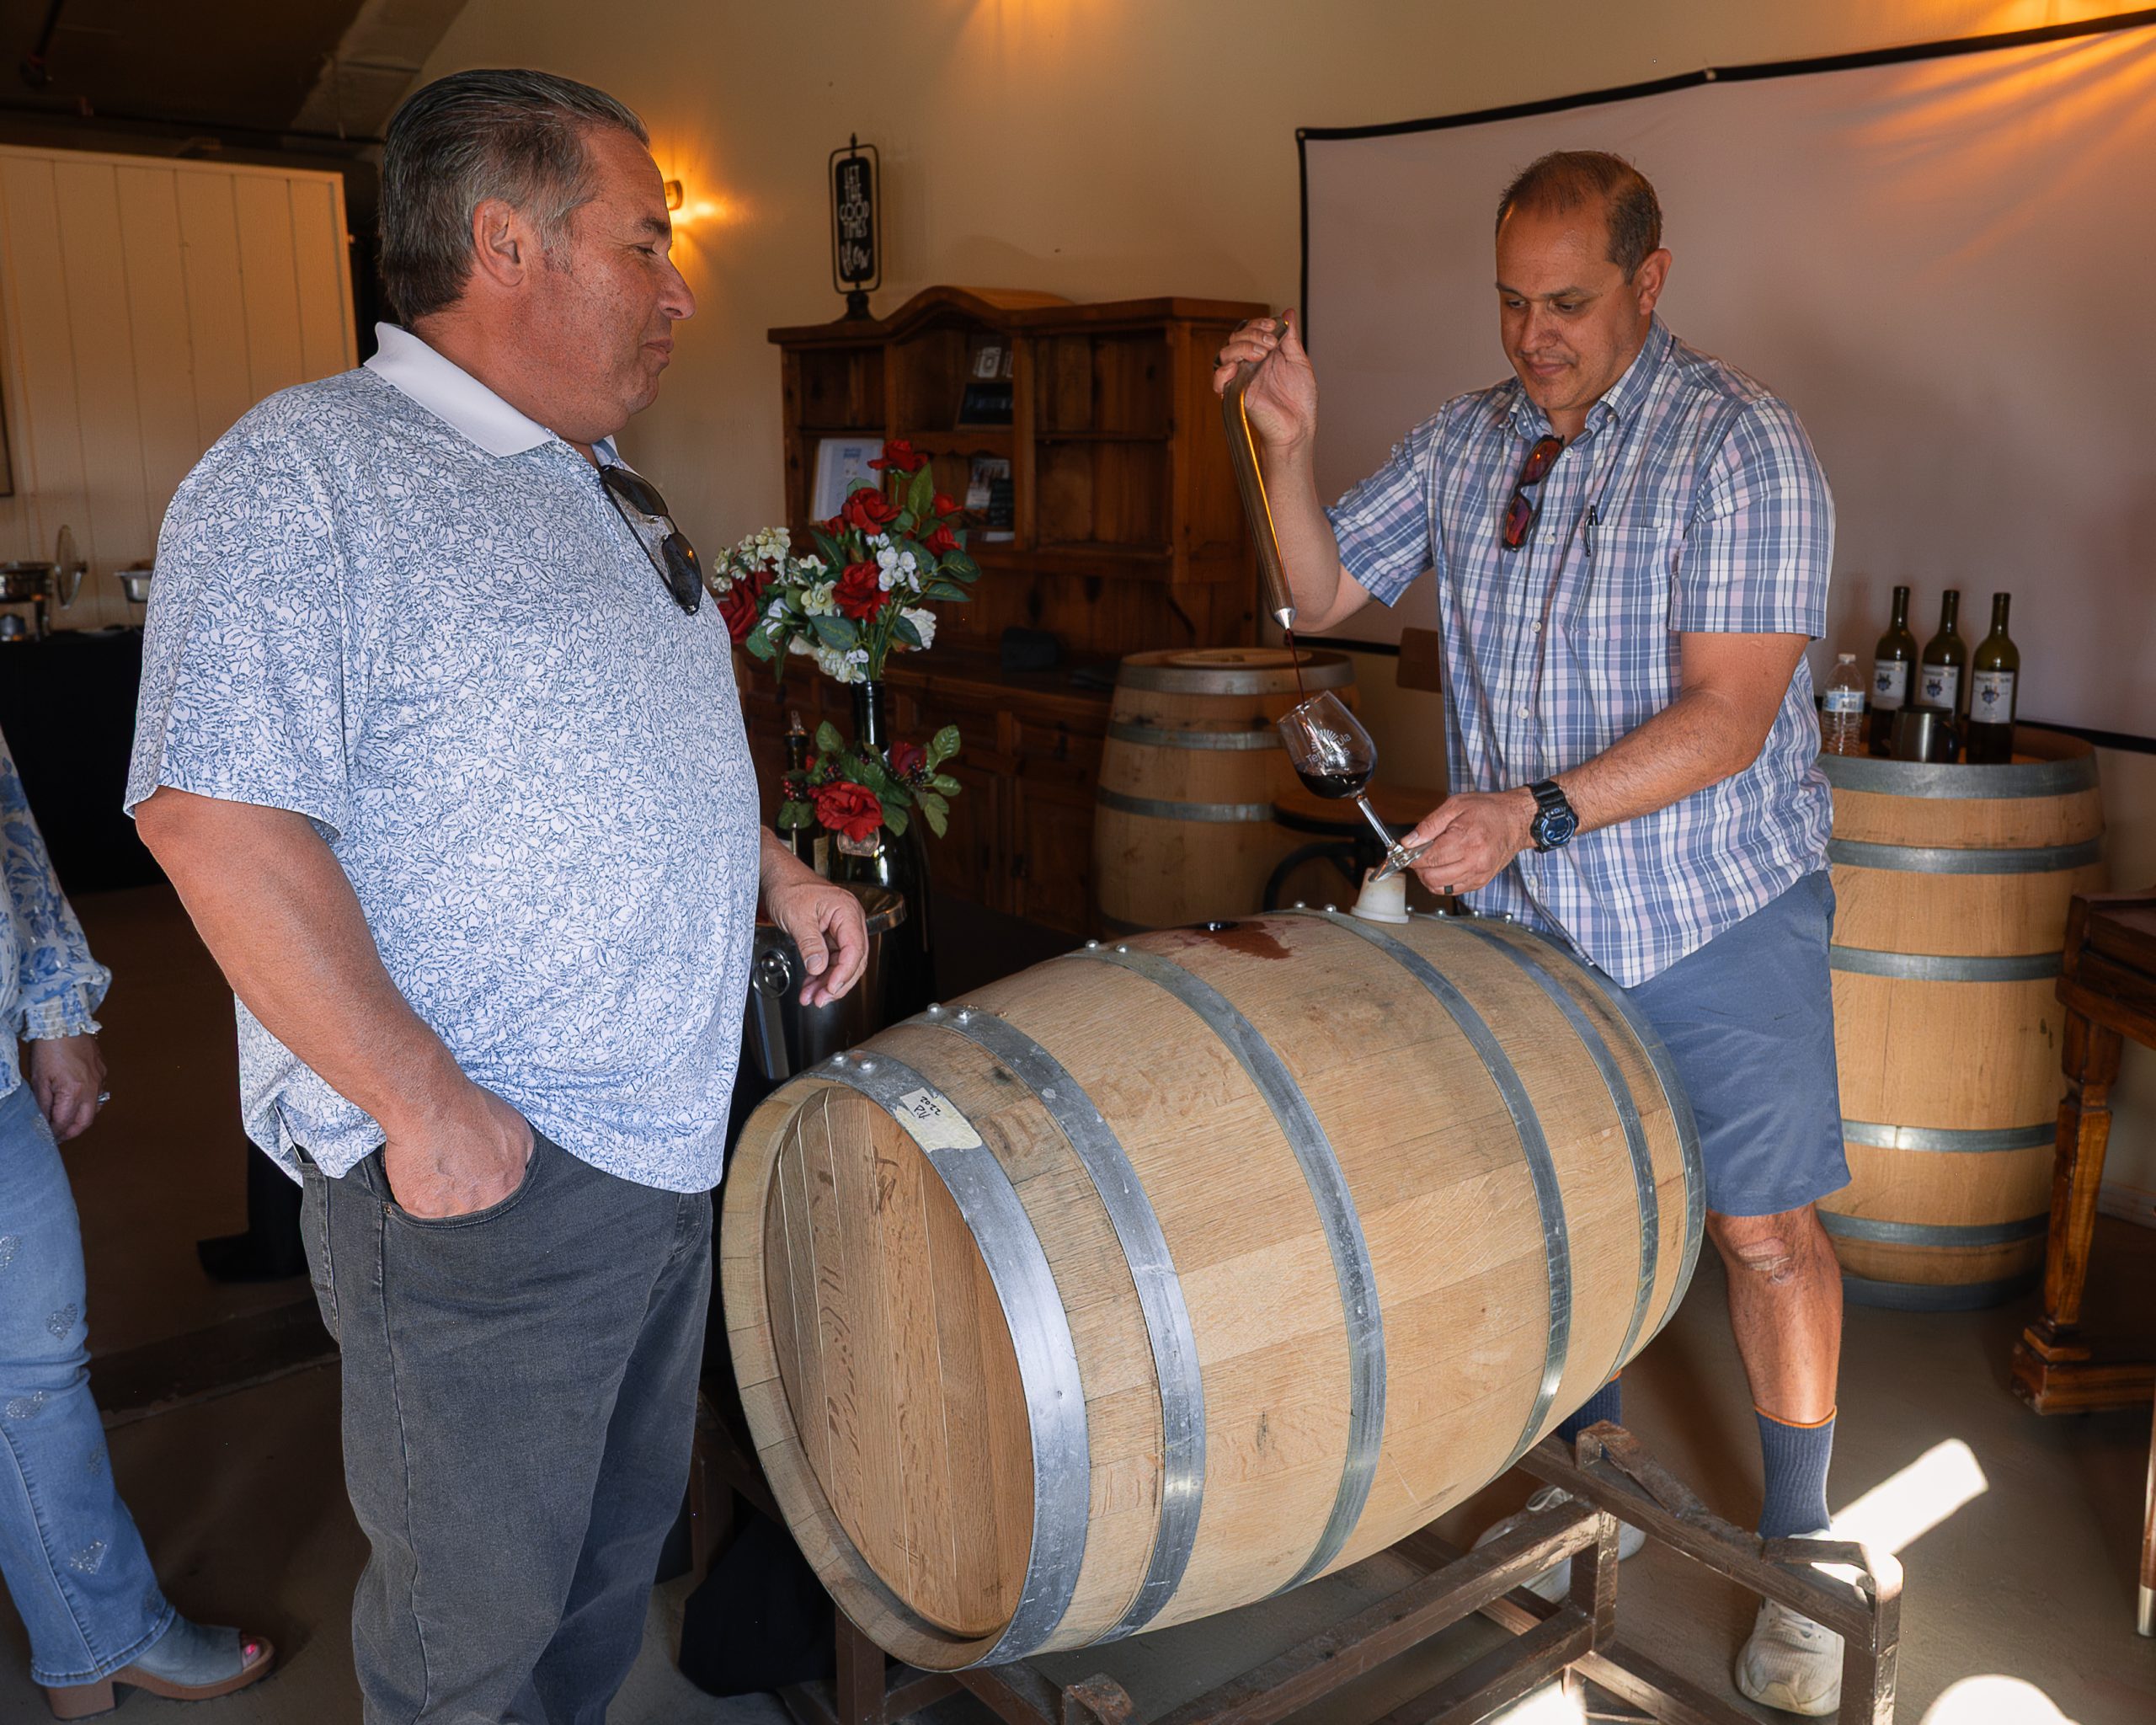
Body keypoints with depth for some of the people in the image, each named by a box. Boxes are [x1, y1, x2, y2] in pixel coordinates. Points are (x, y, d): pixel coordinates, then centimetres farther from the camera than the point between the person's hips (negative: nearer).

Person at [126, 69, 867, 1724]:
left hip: (670, 1139, 8)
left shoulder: (601, 490, 14)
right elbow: (219, 817, -23)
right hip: (476, 1173, -8)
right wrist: (425, 1101, -23)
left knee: (623, 1537, 23)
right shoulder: (307, 472, -15)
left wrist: (772, 870, 12)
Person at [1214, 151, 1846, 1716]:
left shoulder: (1742, 447, -14)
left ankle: (1800, 1549, 25)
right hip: (1520, 911, 5)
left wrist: (1536, 808, -30)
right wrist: (1291, 444, -8)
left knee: (1763, 1230, 5)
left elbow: (1729, 713, -21)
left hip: (1712, 912, -4)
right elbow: (1322, 593, 7)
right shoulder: (1464, 444, 4)